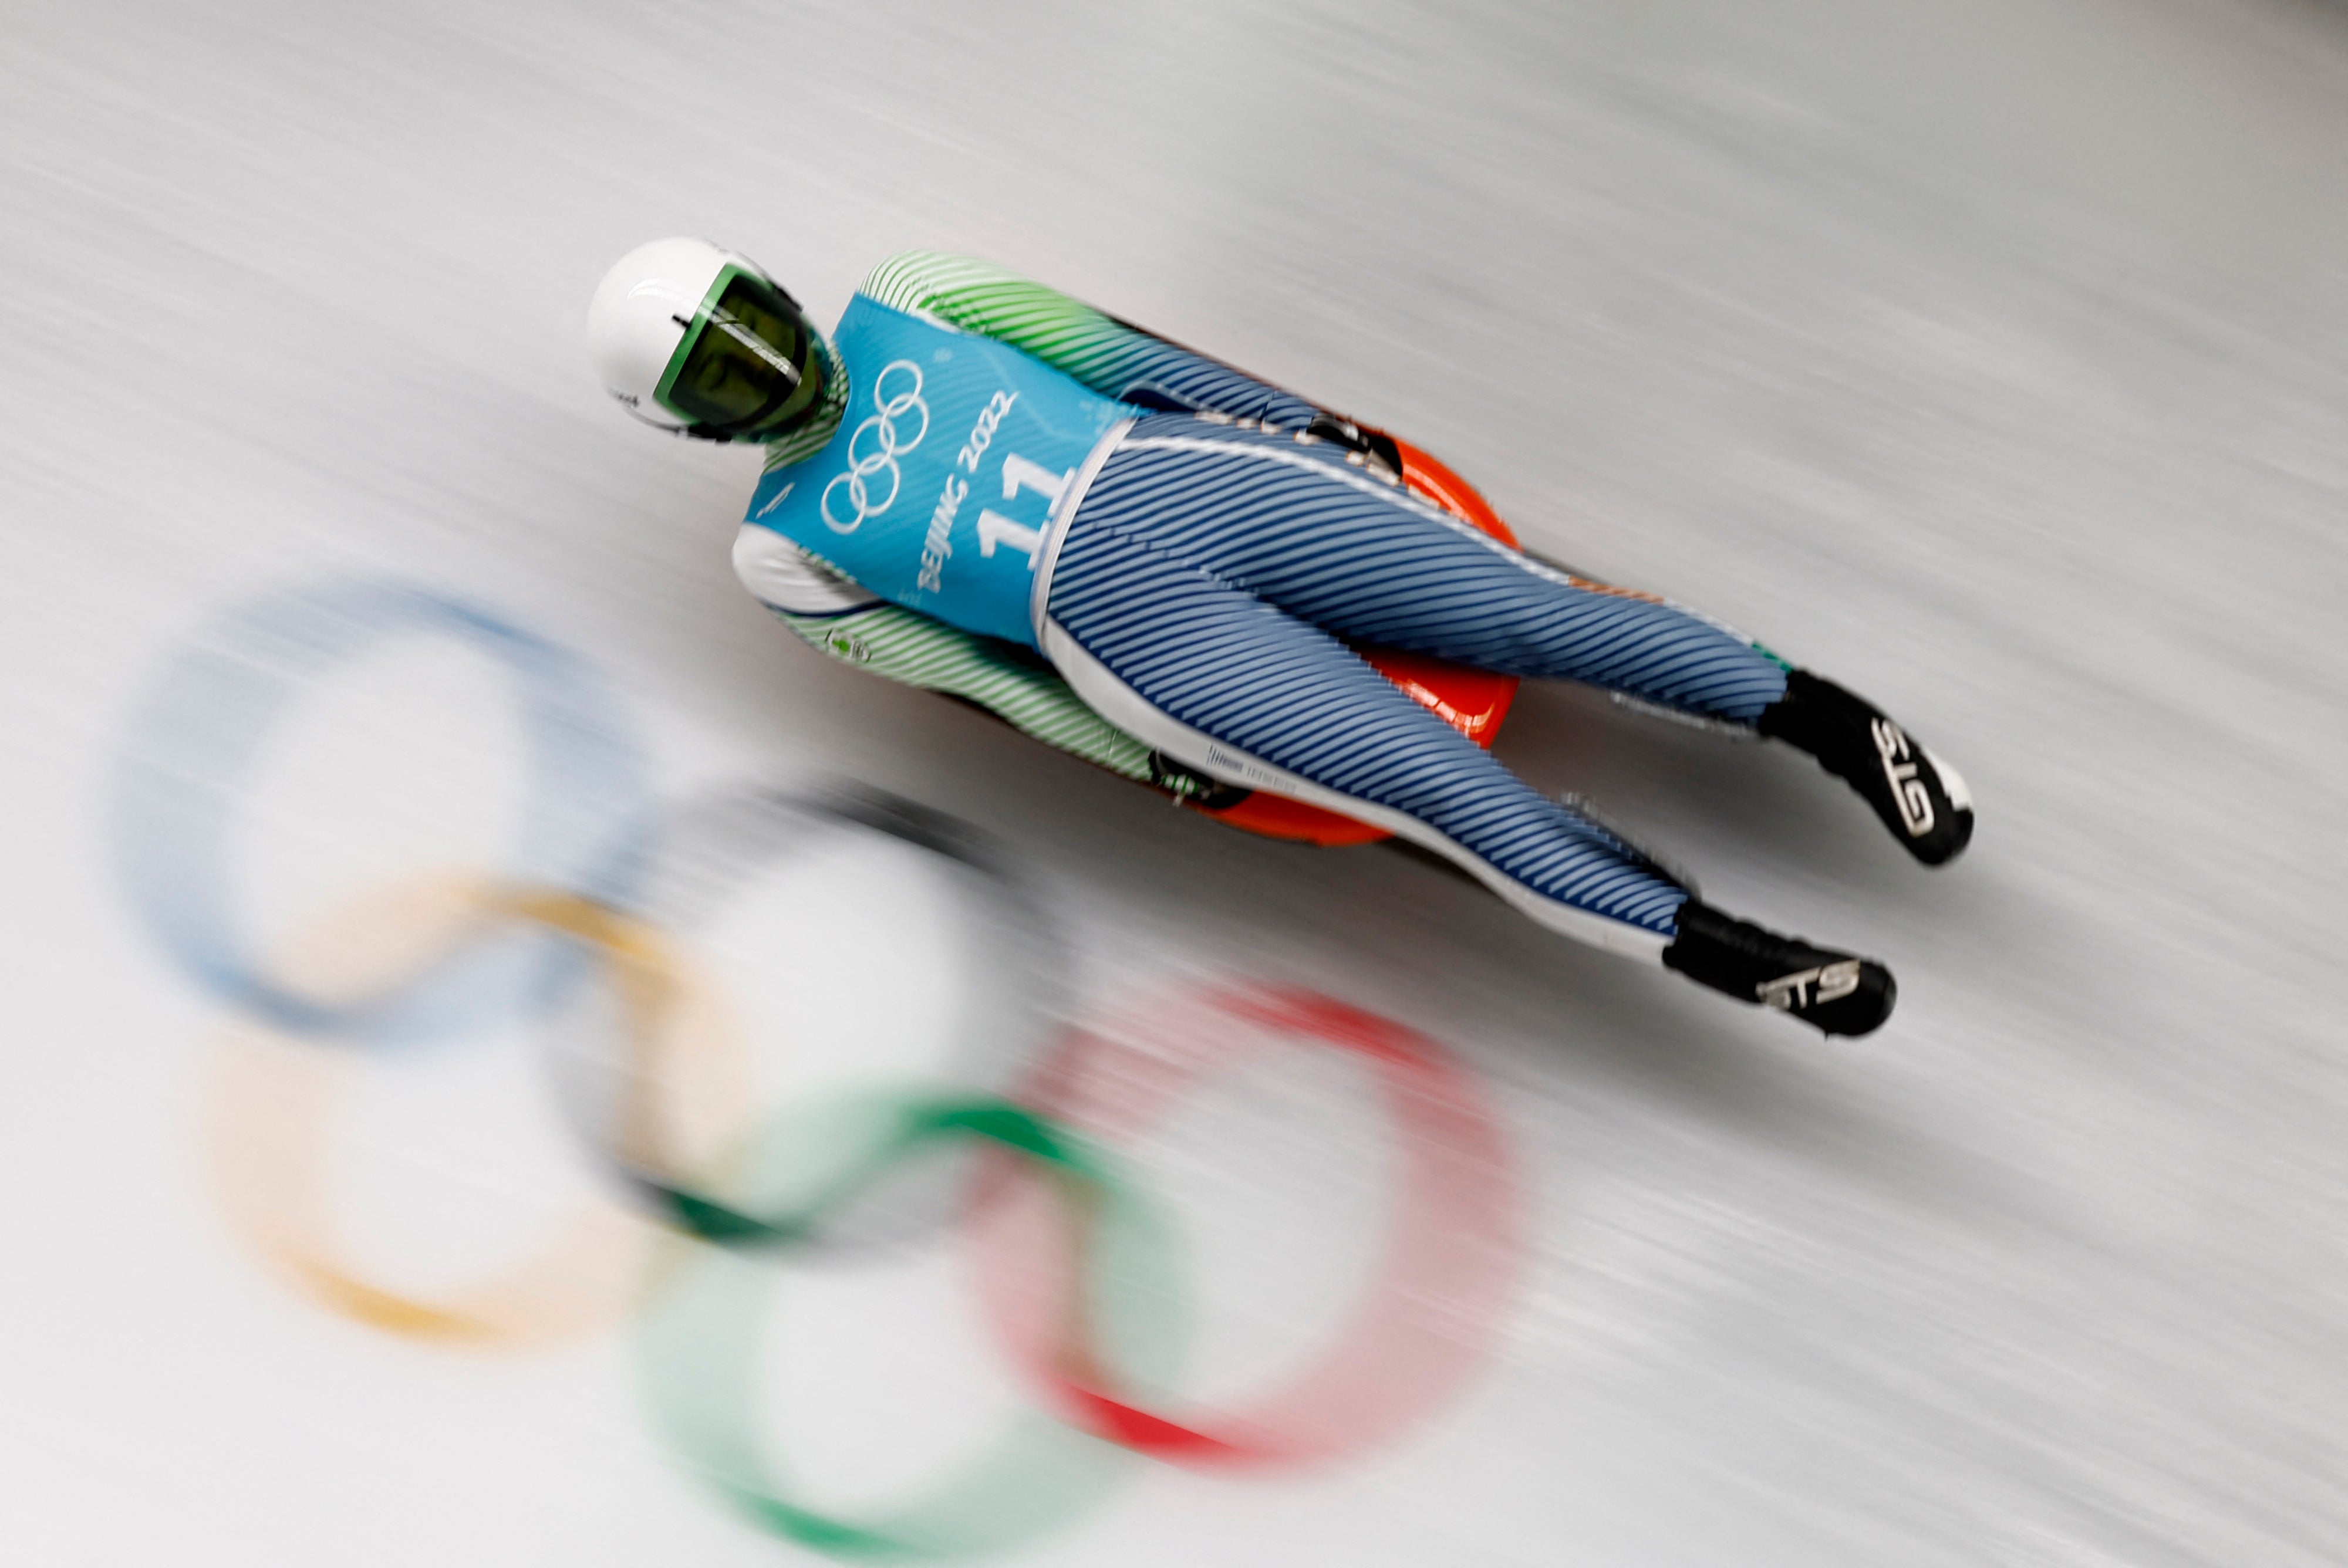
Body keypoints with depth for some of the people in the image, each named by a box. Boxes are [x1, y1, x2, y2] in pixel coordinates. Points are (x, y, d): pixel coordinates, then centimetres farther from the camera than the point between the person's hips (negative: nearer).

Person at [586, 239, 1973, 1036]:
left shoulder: (904, 306, 19)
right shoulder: (781, 552, 15)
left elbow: (1096, 346, 15)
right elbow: (958, 668, 7)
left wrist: (1304, 419, 10)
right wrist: (1146, 759, 0)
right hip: (1116, 623, -2)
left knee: (1529, 608, -7)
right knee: (1449, 791, -12)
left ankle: (1817, 710, 1)